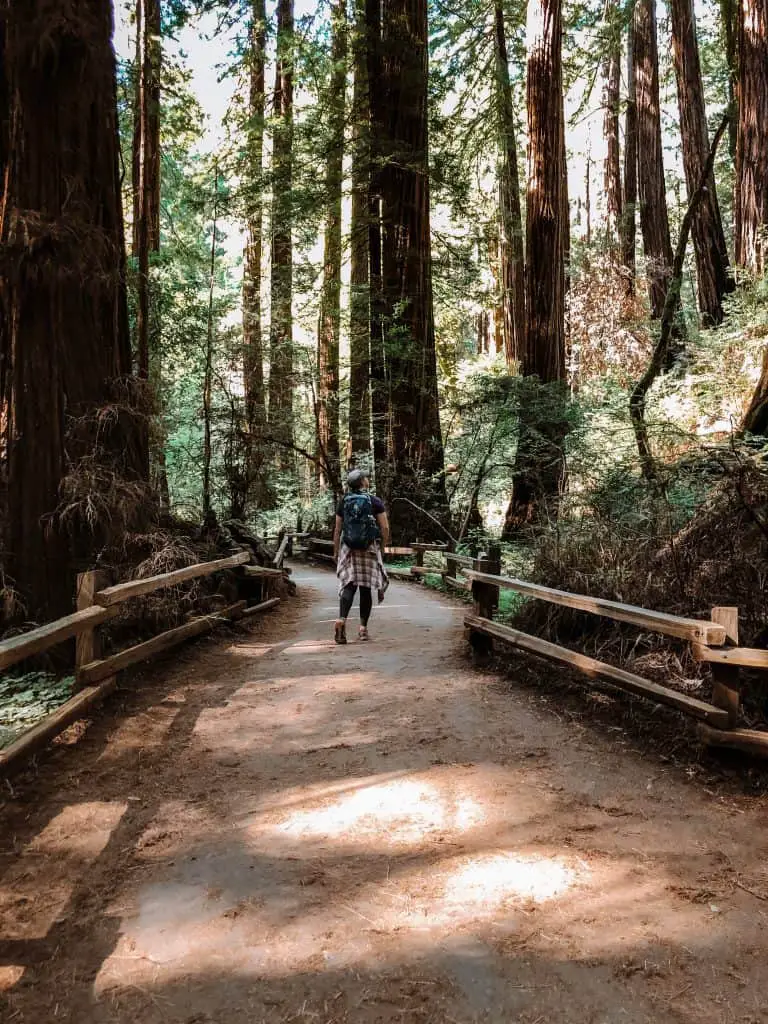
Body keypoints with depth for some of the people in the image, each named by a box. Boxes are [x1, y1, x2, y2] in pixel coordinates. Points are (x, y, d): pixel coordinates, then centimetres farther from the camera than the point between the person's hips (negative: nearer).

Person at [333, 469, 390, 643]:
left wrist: (336, 551, 13)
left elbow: (337, 529, 6)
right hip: (369, 549, -2)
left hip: (348, 549, 2)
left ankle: (341, 619, -24)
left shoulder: (343, 502, 6)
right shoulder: (375, 501, -1)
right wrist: (384, 544, 9)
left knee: (348, 585, -1)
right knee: (366, 587, 6)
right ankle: (363, 628, 8)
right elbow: (385, 528, -6)